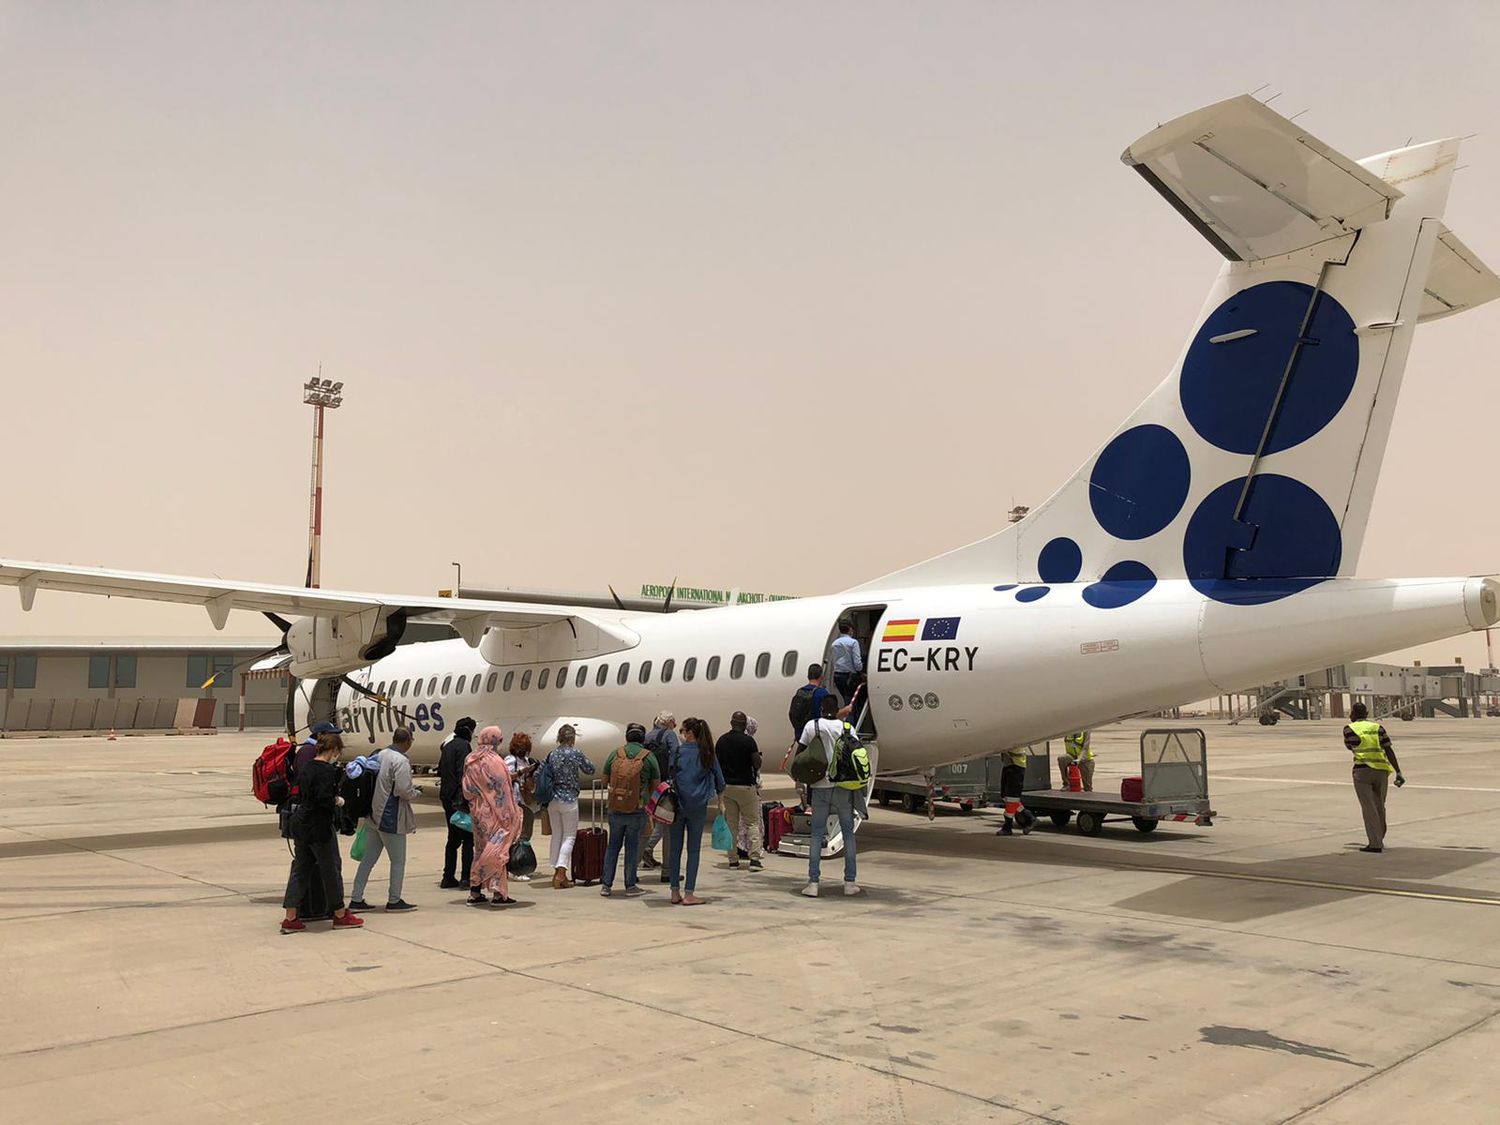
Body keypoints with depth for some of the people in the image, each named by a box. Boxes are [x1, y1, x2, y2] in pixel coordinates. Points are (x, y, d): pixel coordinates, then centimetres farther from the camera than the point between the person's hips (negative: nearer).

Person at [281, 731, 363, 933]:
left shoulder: (306, 766, 9)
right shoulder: (327, 770, -17)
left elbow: (299, 794, 14)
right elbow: (324, 799, -25)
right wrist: (337, 801, -5)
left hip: (301, 826, 8)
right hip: (320, 828, -8)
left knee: (300, 869, 12)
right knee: (331, 869, 5)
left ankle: (290, 918, 11)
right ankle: (340, 915, 16)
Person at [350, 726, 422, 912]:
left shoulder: (379, 755, 7)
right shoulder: (401, 761, -18)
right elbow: (404, 790, -23)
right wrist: (416, 793, -3)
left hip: (374, 815, 8)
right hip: (391, 817, -8)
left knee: (368, 859, 14)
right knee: (398, 860, 6)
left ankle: (357, 900, 17)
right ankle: (394, 901, 13)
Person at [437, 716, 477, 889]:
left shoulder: (447, 746, 16)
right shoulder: (463, 745, -11)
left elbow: (440, 770, 22)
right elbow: (463, 773, -19)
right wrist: (464, 799, -22)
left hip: (447, 797, 9)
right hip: (459, 797, -9)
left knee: (453, 838, 14)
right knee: (468, 837, -4)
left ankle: (448, 877, 14)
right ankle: (467, 877, -7)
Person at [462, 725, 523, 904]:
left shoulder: (470, 760, 5)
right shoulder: (495, 761, -16)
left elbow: (467, 790, 8)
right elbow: (502, 791, -14)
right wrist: (510, 816, -9)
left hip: (477, 813, 7)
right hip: (494, 814, -7)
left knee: (481, 850, 15)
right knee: (499, 850, 0)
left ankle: (475, 893, 17)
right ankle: (498, 893, -1)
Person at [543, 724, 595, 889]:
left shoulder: (552, 755, 5)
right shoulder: (575, 753, -10)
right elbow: (590, 770, 1)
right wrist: (583, 760, 17)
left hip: (552, 799, 5)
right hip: (568, 799, -5)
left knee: (556, 835, 13)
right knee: (569, 836, 1)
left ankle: (557, 872, 17)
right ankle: (561, 873, -9)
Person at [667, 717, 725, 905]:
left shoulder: (677, 752, -4)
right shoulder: (707, 754, 2)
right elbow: (720, 782, 9)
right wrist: (718, 792, 29)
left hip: (676, 805, -1)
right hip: (698, 807, 1)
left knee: (675, 849, 8)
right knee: (693, 850, 6)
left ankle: (675, 893, 10)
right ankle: (689, 894, 3)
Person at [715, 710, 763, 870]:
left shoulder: (721, 740, 3)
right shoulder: (748, 741, -12)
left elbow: (716, 764, 8)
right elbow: (757, 764, -11)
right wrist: (758, 753, 9)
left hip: (726, 786, 4)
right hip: (746, 786, -4)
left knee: (731, 824, 12)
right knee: (752, 823, 4)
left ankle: (733, 859, 12)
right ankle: (754, 858, -4)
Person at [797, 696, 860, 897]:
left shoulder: (812, 726, 0)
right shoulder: (845, 727, 0)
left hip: (820, 786, 0)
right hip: (843, 786, 0)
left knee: (817, 833, 4)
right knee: (848, 833, 9)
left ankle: (813, 882, -1)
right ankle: (850, 882, 9)